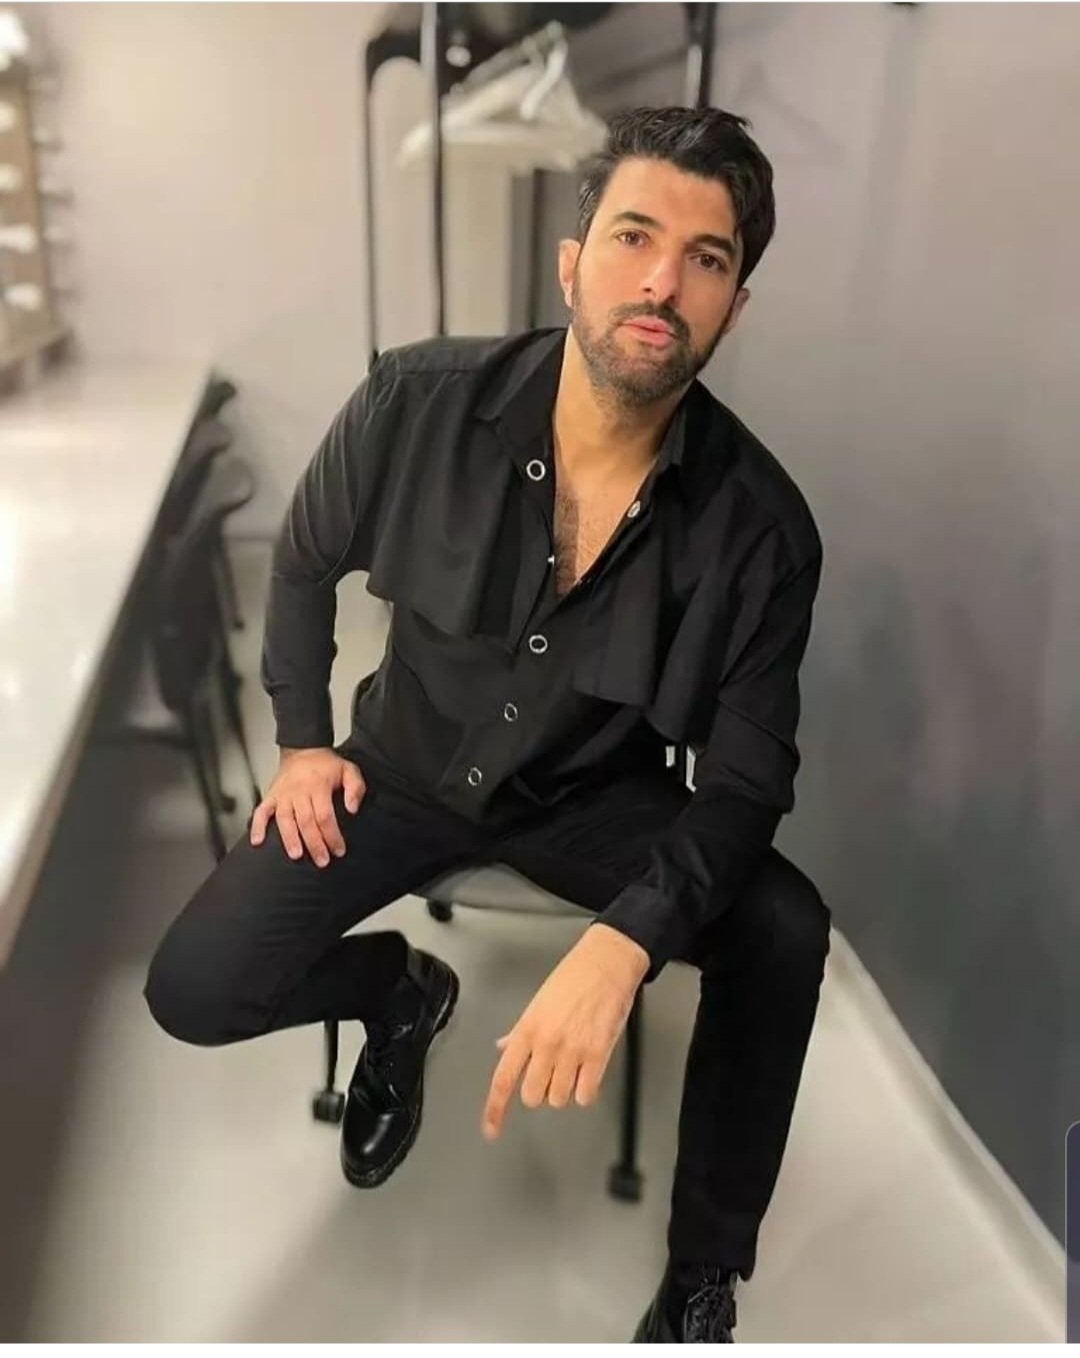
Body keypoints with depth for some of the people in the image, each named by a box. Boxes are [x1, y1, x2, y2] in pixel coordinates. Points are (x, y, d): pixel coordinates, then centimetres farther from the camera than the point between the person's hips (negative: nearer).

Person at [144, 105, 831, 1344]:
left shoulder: (761, 528, -22)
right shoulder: (419, 404, -20)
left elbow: (746, 779, -19)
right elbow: (304, 559, 0)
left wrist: (620, 944, -36)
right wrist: (303, 740, -1)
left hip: (596, 795, 0)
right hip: (408, 764, 1)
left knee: (784, 935, -26)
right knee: (192, 992, -13)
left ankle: (702, 1277, 1)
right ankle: (400, 988, 23)